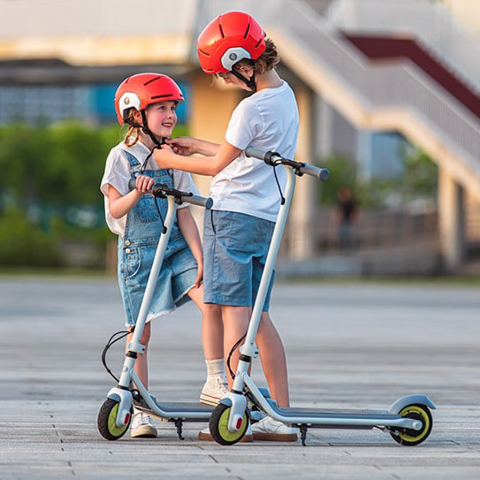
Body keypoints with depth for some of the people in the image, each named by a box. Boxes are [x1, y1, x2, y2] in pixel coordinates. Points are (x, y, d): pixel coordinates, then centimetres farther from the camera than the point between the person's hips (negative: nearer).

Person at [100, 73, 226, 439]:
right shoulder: (122, 157, -6)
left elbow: (184, 215, 4)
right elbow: (115, 208, -16)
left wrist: (200, 259, -4)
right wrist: (137, 193, -37)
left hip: (176, 248, 4)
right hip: (138, 252, -3)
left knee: (212, 302, -18)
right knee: (139, 331, -1)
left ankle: (216, 383, -6)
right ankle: (141, 412, 8)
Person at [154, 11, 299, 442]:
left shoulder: (252, 108, -16)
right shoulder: (286, 95, 12)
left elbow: (218, 166, -5)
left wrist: (172, 161, 9)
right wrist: (195, 145, 28)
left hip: (232, 214, -9)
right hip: (266, 217, 9)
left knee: (235, 311, -7)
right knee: (258, 315, 10)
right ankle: (282, 417, 9)